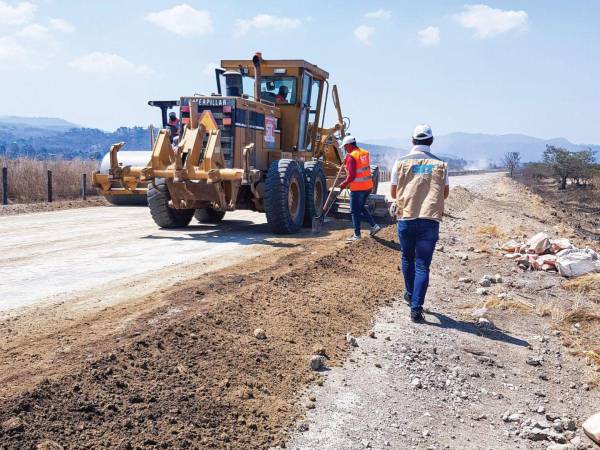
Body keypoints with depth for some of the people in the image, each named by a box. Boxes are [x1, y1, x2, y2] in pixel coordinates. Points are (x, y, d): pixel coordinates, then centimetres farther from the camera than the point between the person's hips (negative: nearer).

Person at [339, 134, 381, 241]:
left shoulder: (351, 157, -17)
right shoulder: (364, 153, 6)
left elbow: (351, 176, -20)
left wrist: (344, 184, -5)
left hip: (357, 188, -8)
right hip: (368, 186, 8)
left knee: (355, 211, 4)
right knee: (361, 207, 25)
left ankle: (357, 235, 9)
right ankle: (374, 225, 20)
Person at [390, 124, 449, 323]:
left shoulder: (401, 163, 1)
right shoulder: (440, 165, 4)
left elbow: (393, 193, 9)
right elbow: (445, 193, 15)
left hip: (405, 218, 1)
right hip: (430, 220, 0)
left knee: (407, 258, 22)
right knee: (422, 265, 2)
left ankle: (410, 294, 38)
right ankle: (416, 308, -4)